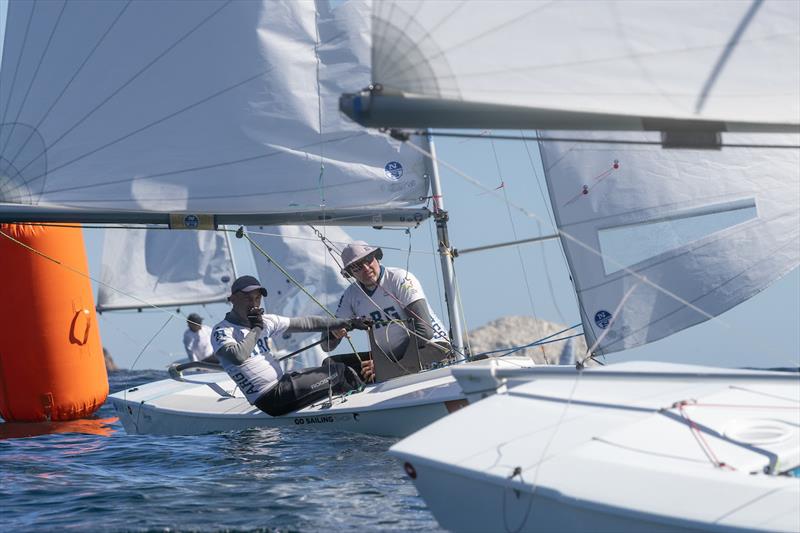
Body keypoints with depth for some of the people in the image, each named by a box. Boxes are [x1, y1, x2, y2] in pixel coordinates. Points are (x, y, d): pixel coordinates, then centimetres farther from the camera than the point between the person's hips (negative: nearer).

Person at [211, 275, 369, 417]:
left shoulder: (264, 321, 12)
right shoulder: (221, 331, -8)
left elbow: (306, 323, 13)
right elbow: (238, 356, -29)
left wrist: (346, 323, 10)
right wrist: (256, 329, -15)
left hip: (282, 382, 8)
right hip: (270, 400, -8)